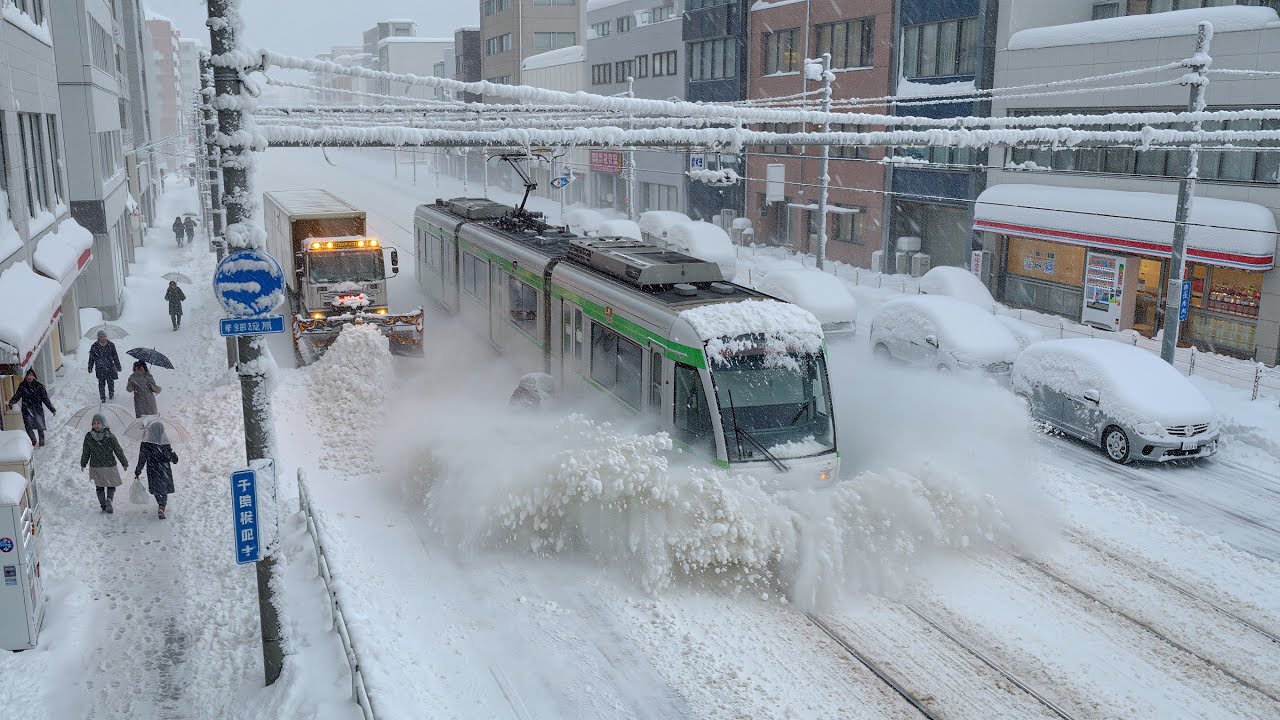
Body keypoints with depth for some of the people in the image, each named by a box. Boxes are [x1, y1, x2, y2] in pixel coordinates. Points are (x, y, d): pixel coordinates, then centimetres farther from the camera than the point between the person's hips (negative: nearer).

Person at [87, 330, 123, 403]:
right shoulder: (94, 347, -5)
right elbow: (91, 358, 5)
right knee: (101, 383, 4)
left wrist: (118, 366, 10)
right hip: (100, 369, -1)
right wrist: (90, 368, 9)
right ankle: (102, 397, 18)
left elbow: (115, 356, 6)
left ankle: (111, 393, 33)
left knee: (111, 382, 8)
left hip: (110, 367, 1)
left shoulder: (111, 345, -3)